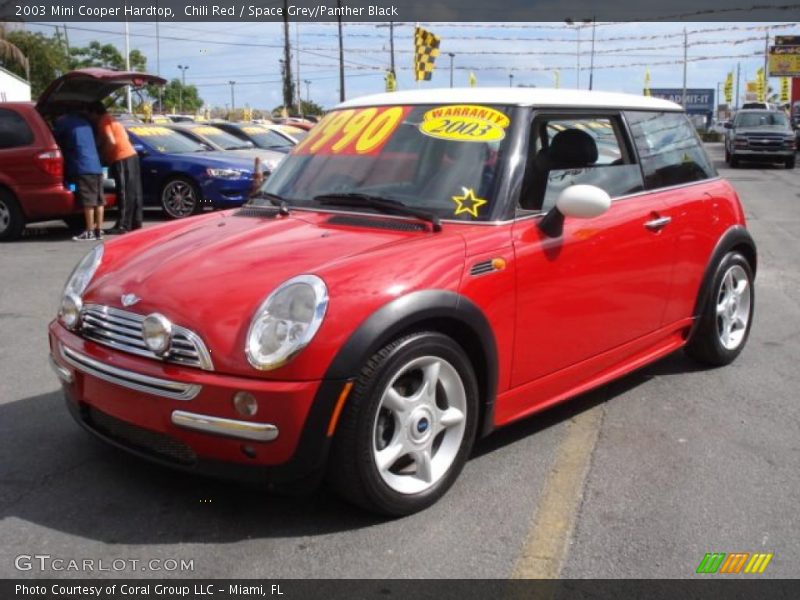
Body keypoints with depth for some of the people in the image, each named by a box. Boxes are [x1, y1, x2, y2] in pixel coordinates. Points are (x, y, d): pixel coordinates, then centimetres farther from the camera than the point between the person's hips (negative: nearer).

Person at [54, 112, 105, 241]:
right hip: (96, 166, 7)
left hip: (82, 167, -7)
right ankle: (98, 231, 11)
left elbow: (55, 139, 9)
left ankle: (90, 232, -6)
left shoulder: (63, 121, 1)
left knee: (88, 202, -7)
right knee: (98, 201, 6)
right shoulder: (84, 121, 22)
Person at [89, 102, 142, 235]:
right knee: (132, 193, 9)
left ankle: (123, 226, -9)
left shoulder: (103, 121, -6)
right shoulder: (110, 119, 23)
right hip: (130, 156, 9)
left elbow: (111, 142, -15)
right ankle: (135, 224, 12)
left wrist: (102, 155, -1)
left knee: (125, 193, -9)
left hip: (122, 159, -9)